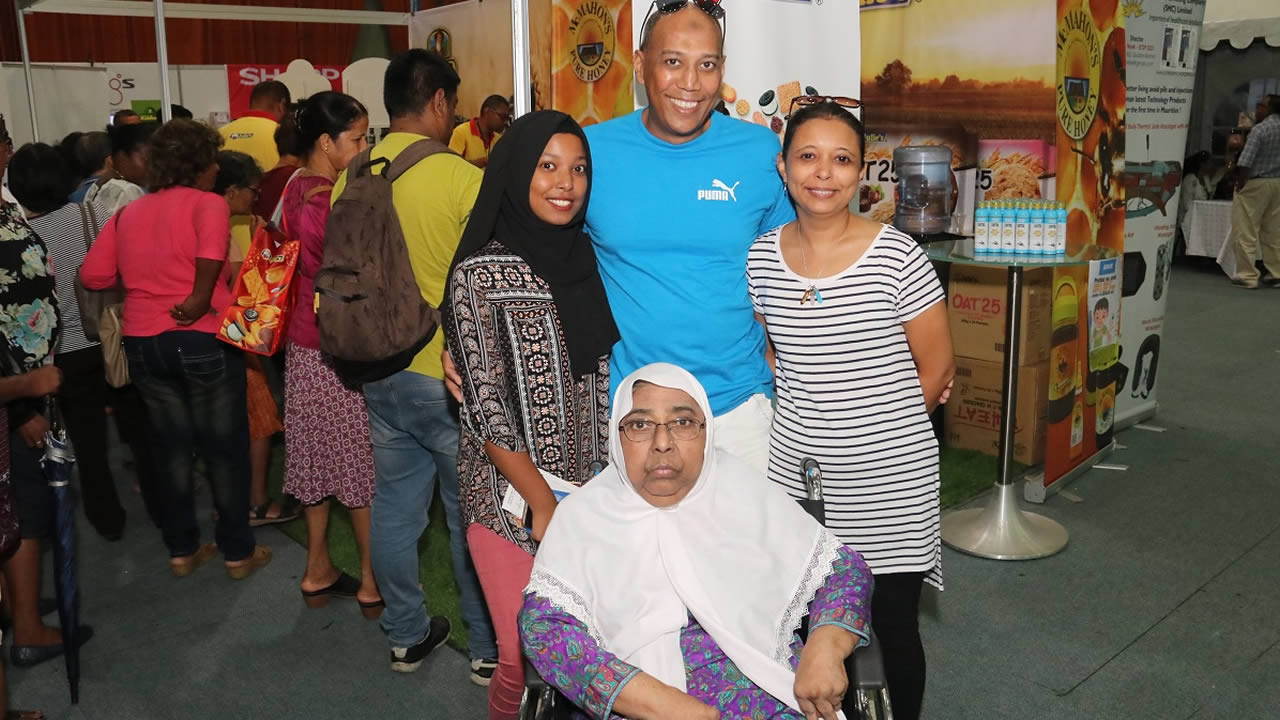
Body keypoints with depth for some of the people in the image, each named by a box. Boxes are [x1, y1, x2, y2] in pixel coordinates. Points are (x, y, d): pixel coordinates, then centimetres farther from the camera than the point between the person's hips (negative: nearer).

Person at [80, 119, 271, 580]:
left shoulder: (127, 214, 10)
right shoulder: (208, 203, -7)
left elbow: (93, 276, 5)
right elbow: (211, 256, -27)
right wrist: (199, 299, -15)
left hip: (143, 343, 5)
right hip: (203, 340, -5)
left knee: (172, 446, 16)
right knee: (224, 446, 7)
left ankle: (182, 550, 25)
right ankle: (238, 551, 16)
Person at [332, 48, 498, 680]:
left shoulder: (351, 179, 1)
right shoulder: (462, 177, -16)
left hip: (380, 372, 6)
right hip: (451, 375, -5)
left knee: (394, 504, 15)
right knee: (471, 511, 8)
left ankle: (406, 634, 29)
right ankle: (489, 647, 21)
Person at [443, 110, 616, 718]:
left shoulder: (590, 259, 6)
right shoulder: (481, 273, -10)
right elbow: (485, 405, -11)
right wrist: (544, 503, -10)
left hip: (591, 489, 5)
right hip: (512, 497, -4)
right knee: (528, 657, -3)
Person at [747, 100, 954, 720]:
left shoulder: (897, 257, -12)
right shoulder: (761, 259, -1)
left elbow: (936, 367, -4)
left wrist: (877, 429, 4)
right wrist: (806, 414, 4)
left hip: (890, 475, -3)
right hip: (795, 468, 3)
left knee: (894, 624, 10)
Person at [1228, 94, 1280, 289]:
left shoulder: (1260, 129, -14)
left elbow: (1245, 162, -20)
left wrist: (1240, 183, -10)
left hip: (1256, 183, -7)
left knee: (1245, 232, -2)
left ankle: (1247, 275, -3)